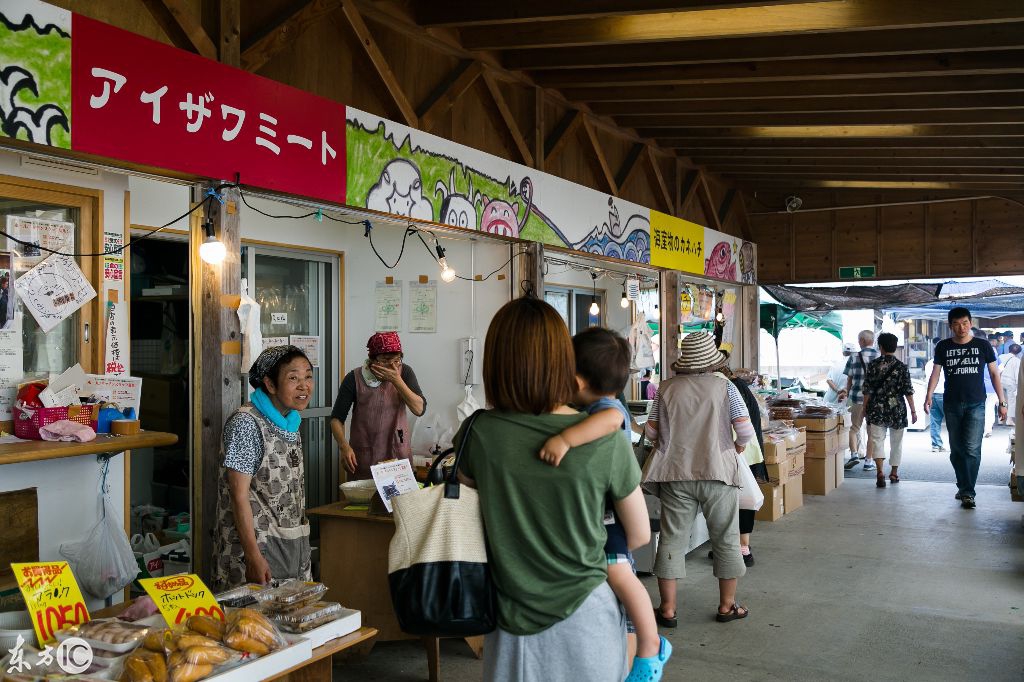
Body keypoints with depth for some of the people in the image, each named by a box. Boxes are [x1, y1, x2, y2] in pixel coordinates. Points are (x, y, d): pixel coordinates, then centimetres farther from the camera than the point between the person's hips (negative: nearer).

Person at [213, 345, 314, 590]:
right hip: (257, 544, -8)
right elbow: (239, 494, -19)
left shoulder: (291, 421, 8)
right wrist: (254, 556, -22)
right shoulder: (246, 423, -16)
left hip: (293, 548, 8)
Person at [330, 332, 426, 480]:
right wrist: (344, 446, -22)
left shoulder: (405, 372, -3)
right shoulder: (354, 379, -8)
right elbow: (336, 418, -5)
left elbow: (419, 409, -11)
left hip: (399, 453, 1)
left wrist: (397, 380, -19)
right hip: (363, 457, -1)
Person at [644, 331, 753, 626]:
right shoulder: (724, 386, -4)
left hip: (675, 473, 1)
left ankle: (668, 609, 12)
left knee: (672, 539, 8)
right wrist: (736, 447, 13)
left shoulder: (667, 388, 0)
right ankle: (727, 605, 24)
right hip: (718, 472, -1)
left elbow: (651, 432, 3)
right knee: (726, 539, 13)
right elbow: (745, 431, -8)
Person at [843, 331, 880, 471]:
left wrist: (847, 396, 16)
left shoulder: (854, 357, -2)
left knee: (854, 428, 12)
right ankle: (868, 461, 12)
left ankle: (854, 454, -5)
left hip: (858, 397, -1)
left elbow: (849, 380, 2)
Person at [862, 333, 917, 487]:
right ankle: (894, 473, 25)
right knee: (896, 442, 15)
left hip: (876, 410, 0)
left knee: (876, 440, 0)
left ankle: (880, 472, -19)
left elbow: (867, 390, -2)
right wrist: (913, 411, 3)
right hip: (897, 411, 0)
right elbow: (908, 391, -5)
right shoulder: (901, 367, -4)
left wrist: (865, 409, 9)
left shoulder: (873, 365, -3)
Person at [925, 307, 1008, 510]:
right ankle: (963, 487, 22)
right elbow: (935, 373, 5)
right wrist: (929, 396, -9)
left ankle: (967, 492, -9)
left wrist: (1002, 402, 2)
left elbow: (994, 374, 6)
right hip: (952, 405, 2)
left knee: (972, 449, -11)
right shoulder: (943, 347, 5)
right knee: (956, 449, 8)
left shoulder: (983, 346, 2)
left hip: (975, 405, -2)